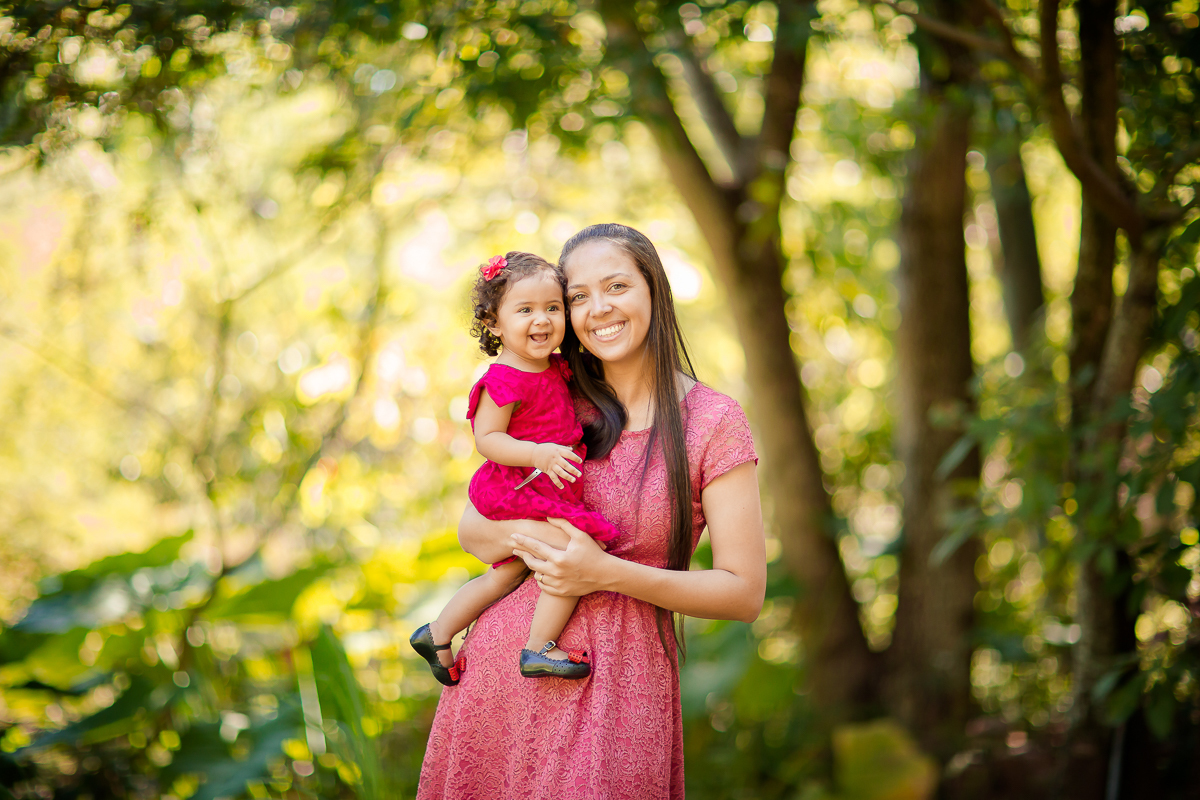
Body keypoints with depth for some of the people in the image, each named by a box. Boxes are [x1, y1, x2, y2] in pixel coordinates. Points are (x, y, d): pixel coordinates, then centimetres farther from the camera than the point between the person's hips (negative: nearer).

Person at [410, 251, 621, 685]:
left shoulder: (555, 368, 9)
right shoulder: (503, 381, -19)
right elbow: (486, 439, -23)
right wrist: (537, 454, -33)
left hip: (548, 487, 10)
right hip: (521, 492, -10)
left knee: (506, 574, 18)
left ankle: (437, 634, 31)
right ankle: (538, 650, -11)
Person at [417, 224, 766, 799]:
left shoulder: (714, 422, -6)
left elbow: (745, 593, -8)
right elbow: (471, 529, 10)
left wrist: (608, 572, -18)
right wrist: (521, 535, -13)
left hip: (615, 682, -4)